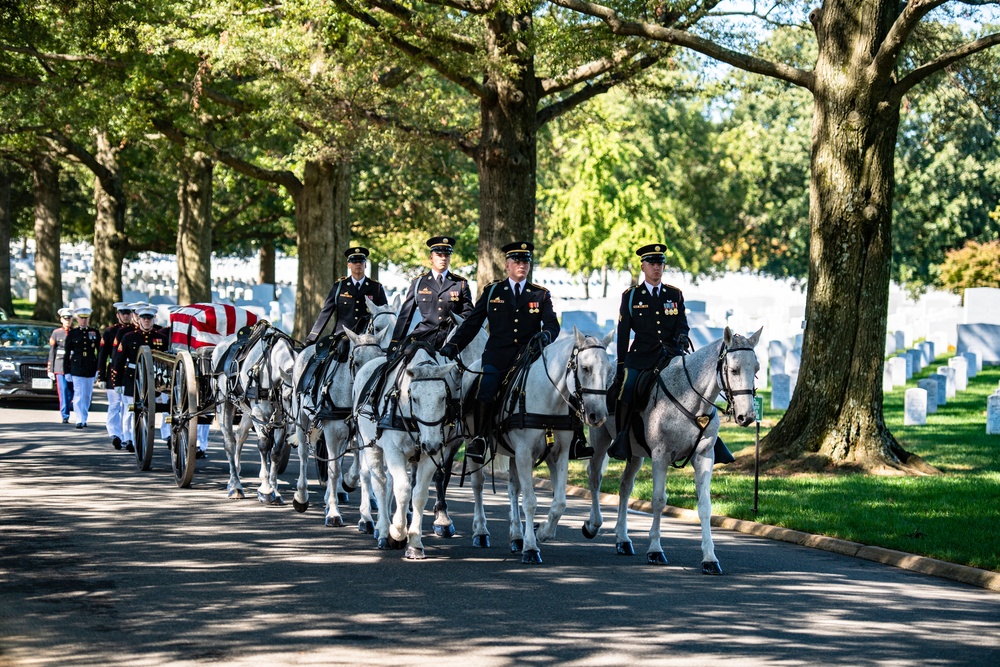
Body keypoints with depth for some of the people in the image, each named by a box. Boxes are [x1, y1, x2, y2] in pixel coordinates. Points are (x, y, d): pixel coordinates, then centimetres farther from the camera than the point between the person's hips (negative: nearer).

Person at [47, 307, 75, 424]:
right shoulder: (56, 333, 7)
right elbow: (52, 353, 7)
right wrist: (50, 370, 2)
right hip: (60, 366, -1)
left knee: (73, 391, 0)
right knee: (63, 392, -7)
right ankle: (65, 416, -5)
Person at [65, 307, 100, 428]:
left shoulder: (95, 333, 7)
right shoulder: (72, 333, 4)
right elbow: (67, 353, 5)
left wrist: (99, 368, 5)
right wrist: (67, 371, 1)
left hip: (90, 368, 2)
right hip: (77, 368, -2)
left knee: (87, 395, 9)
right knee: (78, 394, -10)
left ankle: (84, 419, 19)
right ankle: (80, 420, -14)